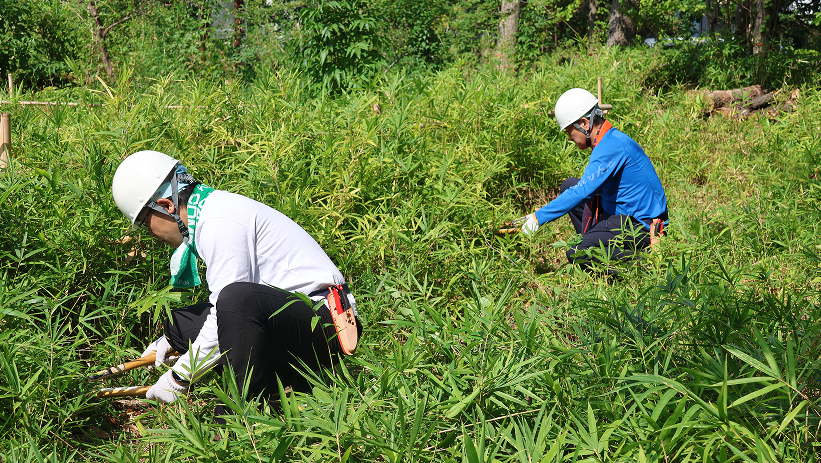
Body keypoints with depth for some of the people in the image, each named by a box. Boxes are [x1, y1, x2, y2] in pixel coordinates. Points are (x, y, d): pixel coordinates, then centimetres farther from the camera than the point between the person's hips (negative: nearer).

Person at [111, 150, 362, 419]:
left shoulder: (219, 222, -17)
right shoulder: (213, 208, 14)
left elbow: (232, 305, -20)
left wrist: (179, 378, -10)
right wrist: (172, 340, 24)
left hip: (324, 320, -11)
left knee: (239, 298, -38)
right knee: (181, 321, 10)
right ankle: (272, 387, 0)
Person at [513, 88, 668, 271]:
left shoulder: (612, 146, -22)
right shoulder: (609, 139, 10)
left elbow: (582, 192, -27)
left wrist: (539, 217, -24)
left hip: (641, 225, -10)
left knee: (576, 255, -22)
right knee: (568, 186, 15)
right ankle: (593, 247, 12)